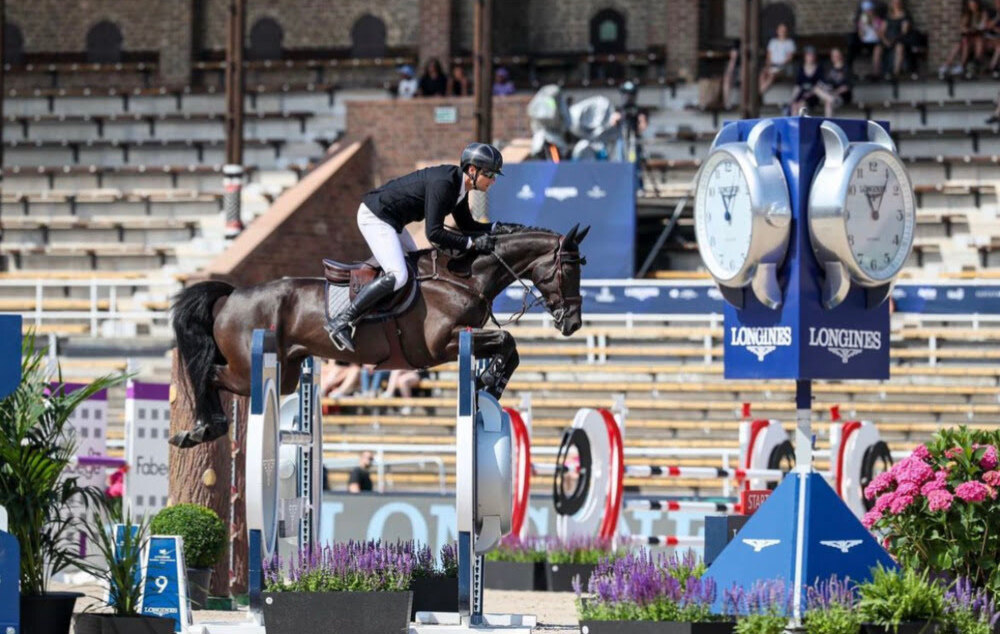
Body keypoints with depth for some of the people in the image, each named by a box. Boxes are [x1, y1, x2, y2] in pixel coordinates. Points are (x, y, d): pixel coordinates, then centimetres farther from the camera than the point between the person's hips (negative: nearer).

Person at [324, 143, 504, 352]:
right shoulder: (442, 184, -26)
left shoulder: (459, 186, 4)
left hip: (391, 220, 11)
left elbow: (466, 226, 15)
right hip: (374, 217, -11)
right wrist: (472, 244, -28)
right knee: (397, 275, -23)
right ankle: (341, 322, -24)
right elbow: (434, 233, -30)